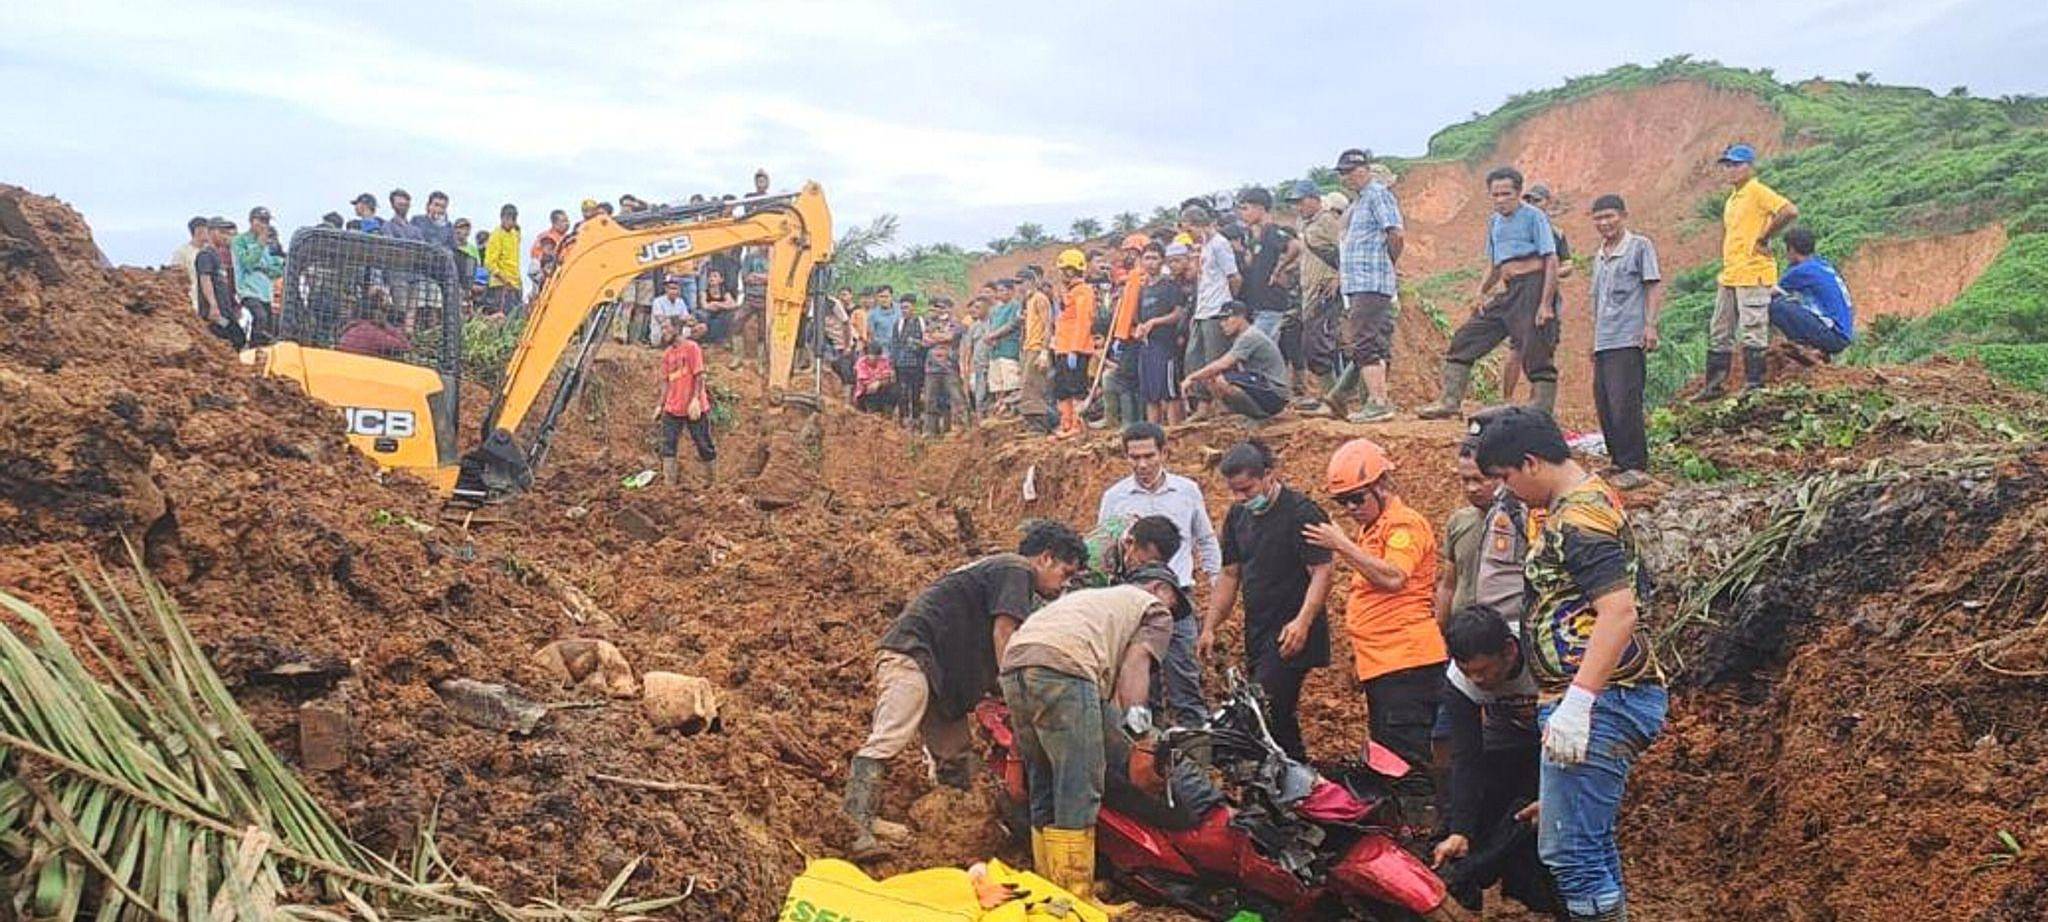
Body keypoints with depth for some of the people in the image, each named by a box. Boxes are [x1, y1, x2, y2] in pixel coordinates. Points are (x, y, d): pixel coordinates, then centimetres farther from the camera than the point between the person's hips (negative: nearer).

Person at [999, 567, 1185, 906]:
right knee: (1078, 797, -4)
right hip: (1064, 667, -8)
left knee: (1045, 793, 15)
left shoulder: (1093, 595, 40)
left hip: (1013, 664, 8)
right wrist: (1138, 732, -7)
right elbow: (1135, 664, 1)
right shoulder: (1155, 611, 19)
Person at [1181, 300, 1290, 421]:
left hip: (1274, 395, -10)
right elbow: (1225, 366, 14)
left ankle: (1258, 416, -14)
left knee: (1220, 380, -25)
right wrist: (1196, 378, -1)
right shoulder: (1242, 338, 17)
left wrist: (1192, 378, -16)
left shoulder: (1250, 336, -15)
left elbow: (1222, 365, -22)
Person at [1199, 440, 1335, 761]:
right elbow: (1230, 575, 17)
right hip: (1257, 635, 8)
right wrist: (1209, 628, 10)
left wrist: (1302, 622, -27)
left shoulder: (1301, 512, -10)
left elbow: (1321, 572, -15)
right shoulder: (1238, 516, 13)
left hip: (1293, 637, -8)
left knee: (1265, 712, -17)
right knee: (1279, 718, 10)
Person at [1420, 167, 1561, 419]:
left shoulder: (1534, 216, -5)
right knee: (1465, 339, 3)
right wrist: (1482, 291, 6)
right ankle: (1450, 402, 6)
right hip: (1509, 293, 8)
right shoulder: (1494, 221, 17)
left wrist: (1546, 304, -18)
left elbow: (1551, 261, -11)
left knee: (1536, 355, -9)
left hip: (1534, 286, -8)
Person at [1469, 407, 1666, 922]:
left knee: (1569, 850, -10)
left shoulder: (1579, 518, -16)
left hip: (1597, 703, -11)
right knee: (1592, 846, 19)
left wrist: (1576, 703, -30)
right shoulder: (1588, 500, 17)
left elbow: (1619, 612, -27)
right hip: (1603, 701, 11)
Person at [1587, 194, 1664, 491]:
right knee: (1604, 406, 9)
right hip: (1603, 343, 8)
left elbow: (1654, 287, -5)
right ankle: (1619, 463, 19)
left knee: (1624, 405, -11)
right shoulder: (1599, 256, 20)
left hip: (1628, 341, -8)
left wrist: (1650, 325, -15)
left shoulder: (1640, 246, -1)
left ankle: (1636, 468, -6)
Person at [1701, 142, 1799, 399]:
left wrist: (1764, 238, -15)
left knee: (1752, 334, -6)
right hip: (1729, 276, 10)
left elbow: (1790, 211, -22)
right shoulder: (1731, 199, 18)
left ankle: (1754, 386, -2)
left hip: (1752, 274, -10)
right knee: (1719, 334, 11)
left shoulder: (1758, 192, -9)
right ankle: (1715, 386, 16)